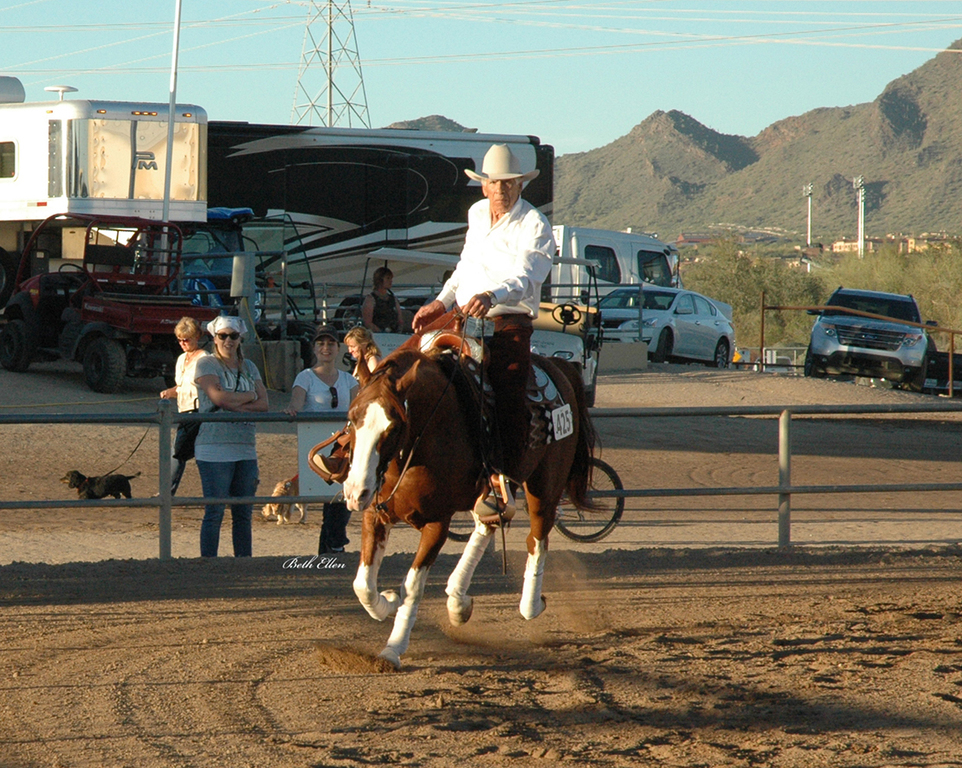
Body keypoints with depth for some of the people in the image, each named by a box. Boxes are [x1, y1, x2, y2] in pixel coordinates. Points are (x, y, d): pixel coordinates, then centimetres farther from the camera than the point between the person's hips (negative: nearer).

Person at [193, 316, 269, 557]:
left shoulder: (248, 368, 16)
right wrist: (249, 396, -2)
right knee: (214, 512, -8)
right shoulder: (206, 365, 0)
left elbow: (263, 404, 4)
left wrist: (234, 405, -11)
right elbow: (218, 396, -15)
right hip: (215, 449, -6)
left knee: (244, 514, 8)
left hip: (246, 449, 6)